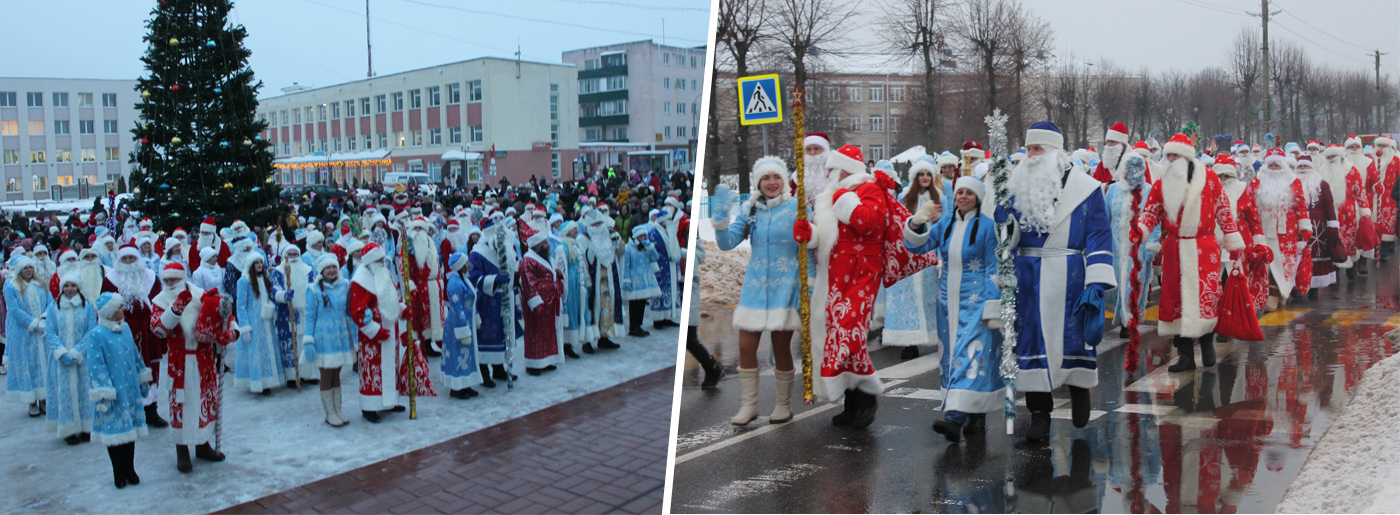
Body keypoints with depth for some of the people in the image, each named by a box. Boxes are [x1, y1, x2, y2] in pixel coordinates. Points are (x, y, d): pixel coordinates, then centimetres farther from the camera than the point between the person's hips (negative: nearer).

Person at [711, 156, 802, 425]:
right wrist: (720, 217, -13)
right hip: (754, 287, 3)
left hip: (784, 289, -3)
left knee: (781, 349, 5)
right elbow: (727, 243, 2)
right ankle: (748, 405, 15)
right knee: (746, 347, 2)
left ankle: (783, 404, 22)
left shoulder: (796, 207, -5)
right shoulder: (750, 209, 6)